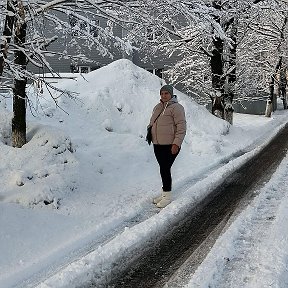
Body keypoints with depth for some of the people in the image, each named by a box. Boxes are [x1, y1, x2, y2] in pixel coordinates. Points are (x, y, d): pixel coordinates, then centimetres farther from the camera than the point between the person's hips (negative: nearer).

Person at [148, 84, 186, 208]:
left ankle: (167, 196, 3)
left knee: (165, 169, -8)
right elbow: (152, 122, 30)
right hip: (157, 145, 8)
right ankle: (164, 193, 25)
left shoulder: (176, 107, -10)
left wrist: (176, 144, -20)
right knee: (163, 169, 15)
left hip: (170, 145, -8)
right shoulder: (157, 107, 15)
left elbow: (181, 127, -15)